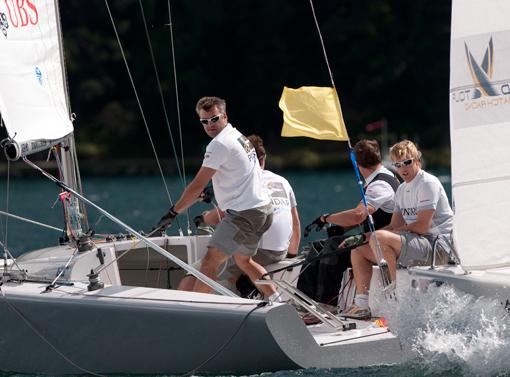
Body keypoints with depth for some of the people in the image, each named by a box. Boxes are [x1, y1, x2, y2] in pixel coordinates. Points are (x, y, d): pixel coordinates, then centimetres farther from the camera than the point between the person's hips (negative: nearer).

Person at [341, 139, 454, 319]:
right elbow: (395, 226, 14)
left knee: (380, 238, -30)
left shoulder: (428, 183, -10)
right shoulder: (402, 190, 17)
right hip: (417, 245, 10)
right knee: (358, 251, 7)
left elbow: (422, 226, -18)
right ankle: (362, 306, -1)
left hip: (435, 245, -10)